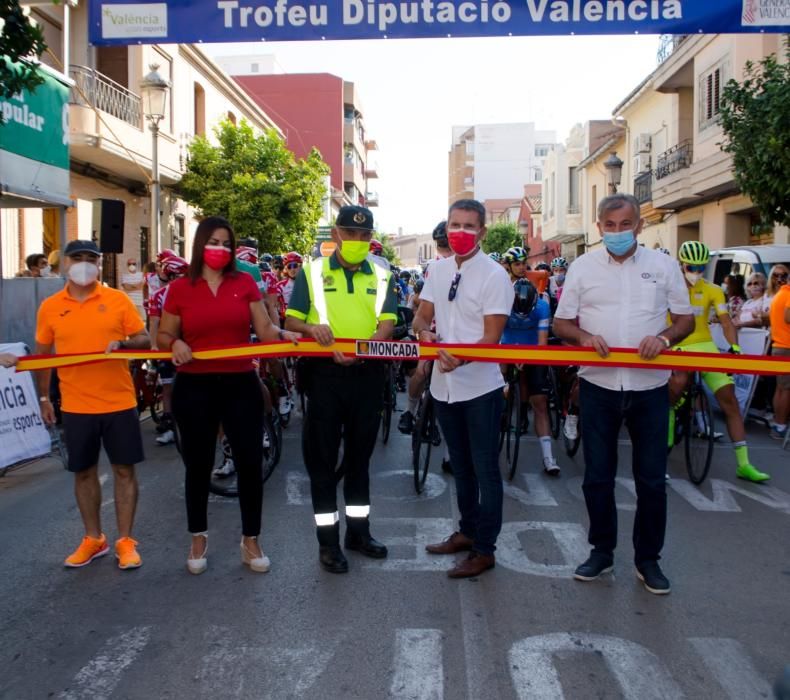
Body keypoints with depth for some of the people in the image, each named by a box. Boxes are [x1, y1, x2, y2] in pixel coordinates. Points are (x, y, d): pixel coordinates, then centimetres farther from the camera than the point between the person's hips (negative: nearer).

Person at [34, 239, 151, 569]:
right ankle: (93, 539, 27)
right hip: (76, 406, 2)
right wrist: (44, 398, 11)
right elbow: (42, 354, 11)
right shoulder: (50, 307, 3)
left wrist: (123, 343, -20)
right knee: (84, 472, 12)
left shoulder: (118, 300, -2)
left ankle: (125, 541, 16)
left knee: (124, 470, 4)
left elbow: (144, 340, 1)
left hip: (119, 403, -1)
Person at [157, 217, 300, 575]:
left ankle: (250, 540, 20)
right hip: (194, 387, 0)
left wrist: (285, 334, -20)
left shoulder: (245, 283, 3)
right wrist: (175, 344, -14)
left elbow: (265, 328, 0)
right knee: (198, 465, 11)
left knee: (250, 463, 3)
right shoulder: (180, 288, 2)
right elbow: (163, 335, 7)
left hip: (240, 385, 0)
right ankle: (198, 537, 30)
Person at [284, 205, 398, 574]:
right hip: (324, 374, -2)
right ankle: (328, 539, 13)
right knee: (322, 457, 2)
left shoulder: (382, 277, 8)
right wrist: (311, 328, -21)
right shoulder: (312, 272, 4)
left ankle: (358, 530, 27)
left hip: (367, 374, 2)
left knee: (360, 454, 13)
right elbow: (290, 321, 2)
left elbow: (387, 324, -2)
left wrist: (361, 348, -22)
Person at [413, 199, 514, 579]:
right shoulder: (438, 269, 7)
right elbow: (422, 316, 10)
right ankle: (467, 530, 35)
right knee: (460, 464, 19)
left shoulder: (494, 275, -11)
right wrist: (425, 333, -14)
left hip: (479, 387, -6)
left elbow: (491, 337, -17)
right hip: (444, 384, 6)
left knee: (485, 469, 3)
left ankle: (484, 549, 14)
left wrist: (460, 359, -35)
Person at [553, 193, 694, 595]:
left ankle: (648, 559, 22)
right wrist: (584, 337, -15)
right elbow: (561, 323, 6)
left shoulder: (663, 265, 4)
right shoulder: (582, 267, 4)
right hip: (598, 386, 0)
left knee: (652, 479, 7)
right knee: (597, 476, 9)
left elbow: (685, 319, 7)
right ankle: (602, 551, 26)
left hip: (650, 387, 0)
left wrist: (664, 338, -14)